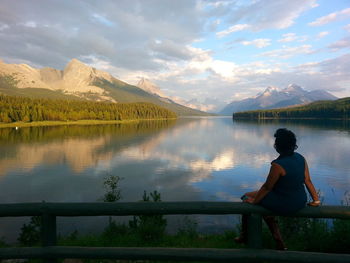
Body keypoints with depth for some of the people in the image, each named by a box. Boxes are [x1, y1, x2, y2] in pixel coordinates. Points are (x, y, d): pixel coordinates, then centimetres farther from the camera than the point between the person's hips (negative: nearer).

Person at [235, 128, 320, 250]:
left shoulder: (278, 165, -27)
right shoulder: (301, 158, -3)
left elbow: (267, 187, -18)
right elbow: (308, 180, 3)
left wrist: (254, 201, -4)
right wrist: (316, 199, 14)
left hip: (285, 206, -8)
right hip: (300, 203, 8)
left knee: (247, 197, 11)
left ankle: (244, 236, 29)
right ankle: (279, 243, 31)